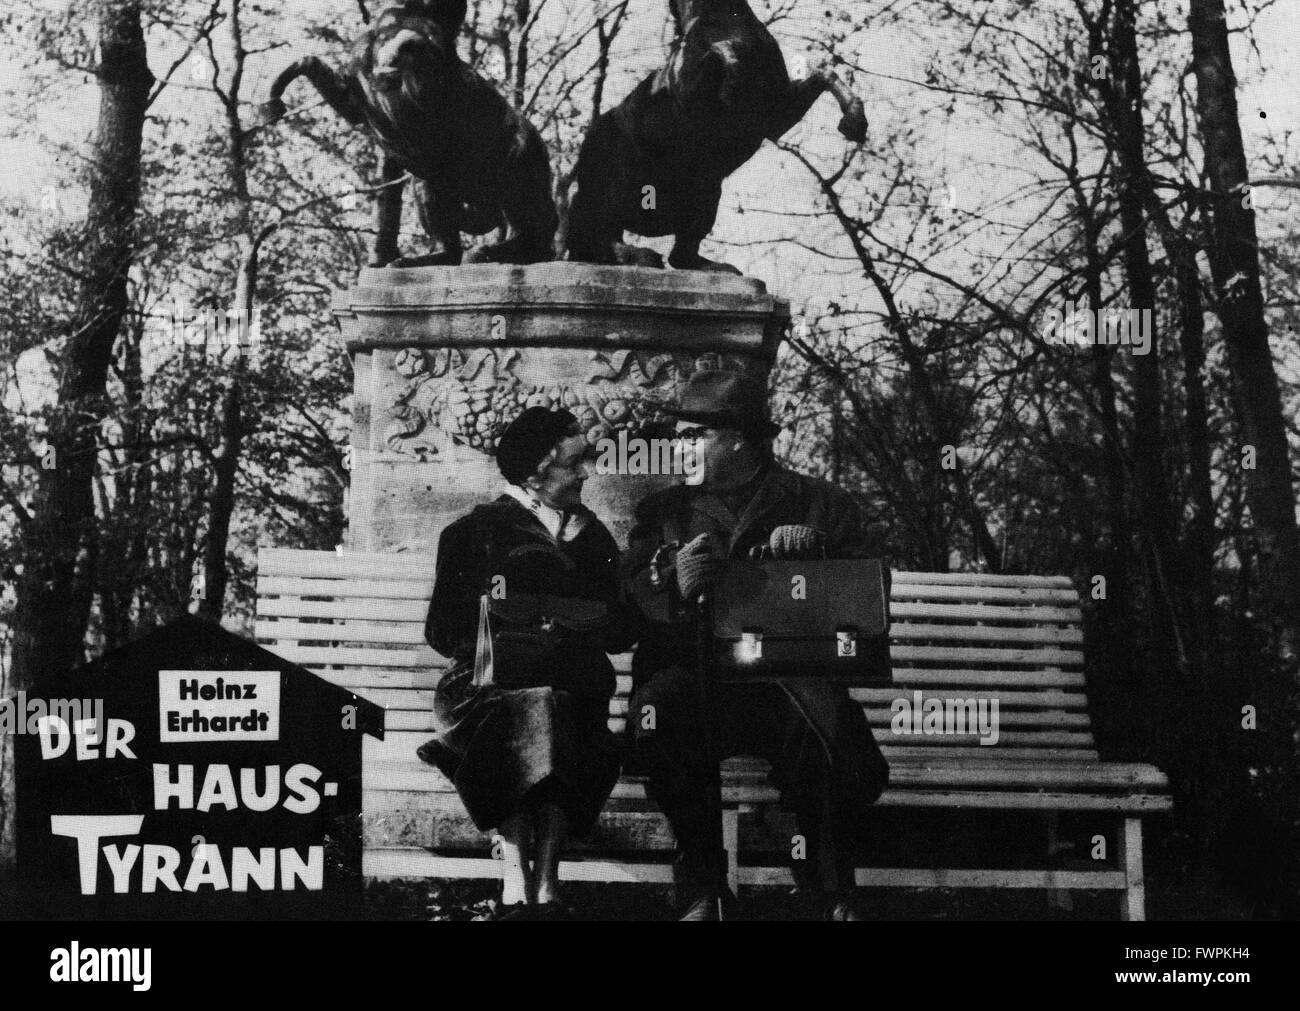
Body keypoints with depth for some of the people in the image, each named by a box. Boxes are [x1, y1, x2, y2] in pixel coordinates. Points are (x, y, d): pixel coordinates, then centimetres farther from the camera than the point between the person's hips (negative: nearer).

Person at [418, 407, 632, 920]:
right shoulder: (476, 532, 12)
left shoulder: (594, 538, 23)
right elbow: (444, 631, 6)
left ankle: (539, 886, -40)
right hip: (491, 682, -2)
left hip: (572, 681, 2)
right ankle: (519, 884, -43)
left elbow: (620, 632, 18)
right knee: (530, 712, -37)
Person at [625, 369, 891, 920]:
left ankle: (837, 894, -13)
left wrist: (818, 554, -11)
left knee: (827, 718, -35)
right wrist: (675, 585, -18)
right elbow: (631, 595, 5)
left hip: (791, 672, -1)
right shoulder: (661, 511, 20)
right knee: (656, 707, -34)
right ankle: (703, 891, -23)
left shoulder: (822, 504, 16)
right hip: (691, 677, 1)